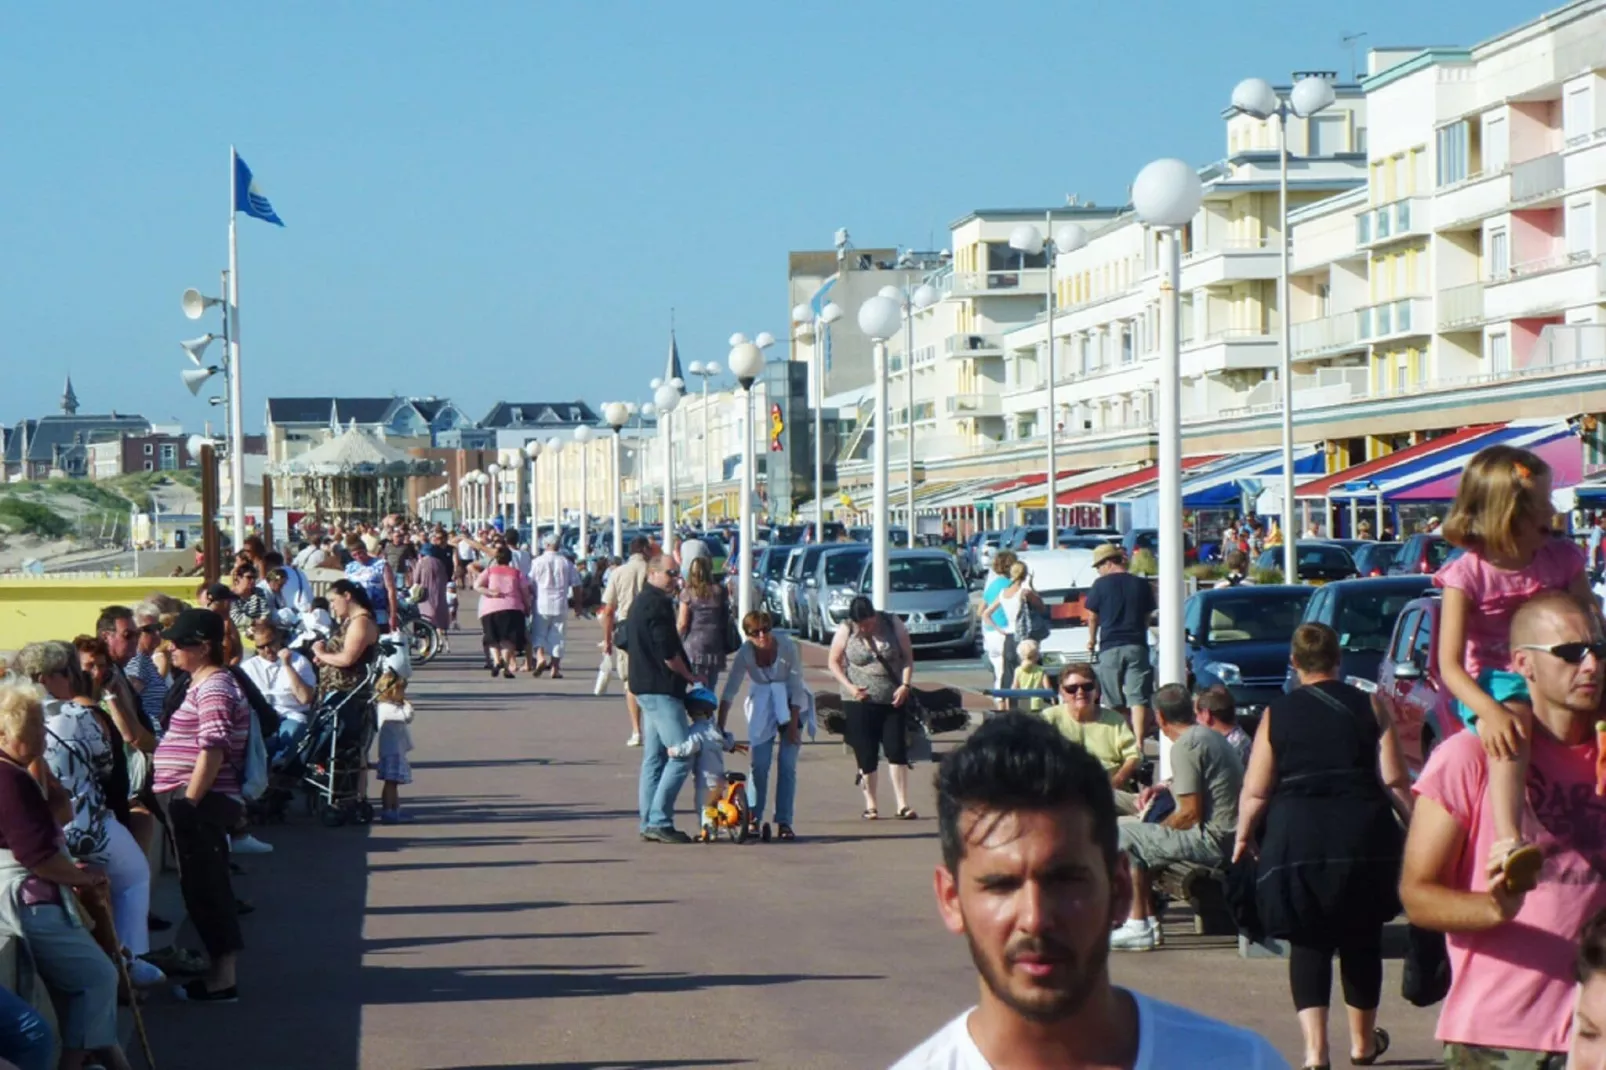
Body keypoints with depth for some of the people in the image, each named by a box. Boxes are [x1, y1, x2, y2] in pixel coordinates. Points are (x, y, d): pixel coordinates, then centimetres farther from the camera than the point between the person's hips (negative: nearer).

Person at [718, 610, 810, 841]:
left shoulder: (788, 647, -22)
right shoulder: (745, 652, -17)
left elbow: (796, 688, -16)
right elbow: (729, 692, -15)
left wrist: (793, 725, -16)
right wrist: (719, 727, -19)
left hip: (790, 706, -1)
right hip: (762, 708, 1)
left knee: (787, 765, -8)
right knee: (759, 764, -9)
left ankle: (784, 823, -3)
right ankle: (753, 819, 4)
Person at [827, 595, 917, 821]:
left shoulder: (894, 625, -3)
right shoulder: (845, 631, -5)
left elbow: (908, 657, 3)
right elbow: (833, 662, 2)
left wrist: (905, 685, -10)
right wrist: (849, 687, -11)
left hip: (894, 700, 1)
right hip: (860, 701, -1)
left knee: (897, 751, -3)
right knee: (866, 755, 1)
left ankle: (903, 805, 1)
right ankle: (870, 805, 13)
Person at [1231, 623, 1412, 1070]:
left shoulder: (1276, 714, 4)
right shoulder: (1369, 707, 4)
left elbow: (1255, 791, 2)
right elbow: (1394, 779, -1)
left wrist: (1243, 836, 16)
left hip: (1296, 837, -1)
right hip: (1364, 834, 1)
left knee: (1308, 941, 6)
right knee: (1361, 938, 16)